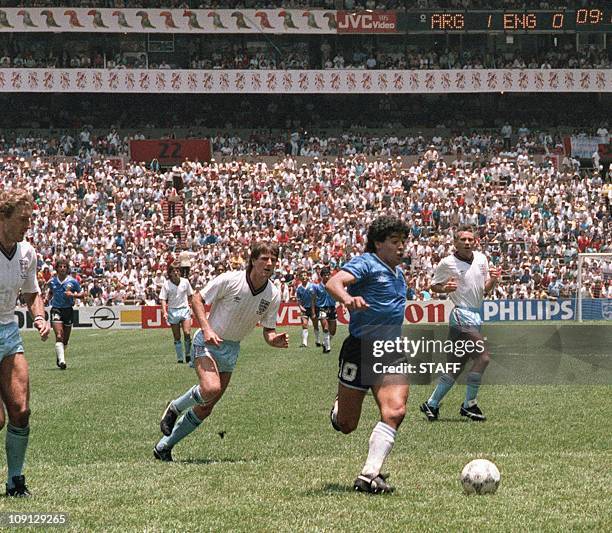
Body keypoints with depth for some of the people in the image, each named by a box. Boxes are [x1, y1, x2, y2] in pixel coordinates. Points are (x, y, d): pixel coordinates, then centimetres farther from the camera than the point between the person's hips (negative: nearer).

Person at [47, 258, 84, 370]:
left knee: (65, 339, 9)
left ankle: (59, 357, 33)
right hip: (56, 309, -1)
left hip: (68, 310, 1)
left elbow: (82, 294, 4)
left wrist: (72, 295, -14)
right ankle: (61, 360, -23)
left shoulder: (72, 281, -3)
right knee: (59, 336, -17)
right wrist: (47, 299, 4)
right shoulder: (52, 281, 3)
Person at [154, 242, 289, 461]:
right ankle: (175, 408, 0)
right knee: (211, 388, -31)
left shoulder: (273, 294, -5)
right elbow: (198, 299, -9)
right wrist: (207, 329, -22)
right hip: (209, 342, -5)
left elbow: (268, 331, 2)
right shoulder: (230, 280, -18)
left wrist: (276, 340, -21)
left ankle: (163, 447, 21)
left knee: (205, 408, 5)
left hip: (231, 350, 5)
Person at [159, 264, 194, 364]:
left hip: (185, 309, 0)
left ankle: (188, 355, 0)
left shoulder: (185, 282, 2)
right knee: (177, 337, 2)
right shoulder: (166, 284, -3)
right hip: (173, 311, 0)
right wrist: (164, 312, -15)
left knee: (187, 333, -15)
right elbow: (163, 299, -3)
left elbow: (190, 296, 13)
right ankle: (180, 359, 10)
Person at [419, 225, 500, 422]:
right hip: (461, 316, -7)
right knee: (482, 357, -18)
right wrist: (445, 288, -16)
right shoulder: (447, 263, -6)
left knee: (456, 367, 10)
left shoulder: (481, 259, 10)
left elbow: (485, 289, 18)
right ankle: (469, 405, -7)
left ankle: (431, 405, 19)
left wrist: (493, 280, -3)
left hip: (475, 316, 7)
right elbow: (433, 285, 5)